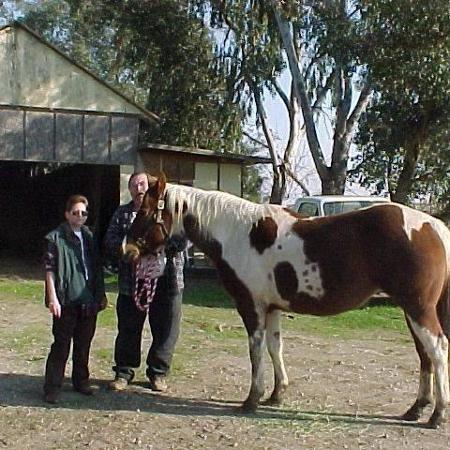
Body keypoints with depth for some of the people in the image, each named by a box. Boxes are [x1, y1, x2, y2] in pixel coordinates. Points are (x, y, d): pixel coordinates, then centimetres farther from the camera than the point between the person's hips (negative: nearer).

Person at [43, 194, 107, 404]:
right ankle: (52, 387, 8)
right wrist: (53, 298, -14)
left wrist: (101, 294, 16)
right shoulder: (55, 238, -5)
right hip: (66, 300, -5)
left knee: (84, 344, 14)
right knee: (61, 345, -1)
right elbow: (50, 269, -8)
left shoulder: (90, 237, 11)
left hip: (88, 300, 5)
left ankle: (81, 381, 27)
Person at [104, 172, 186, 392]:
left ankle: (158, 373, 22)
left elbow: (182, 239, -3)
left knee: (165, 330, 6)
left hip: (167, 281, 0)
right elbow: (110, 241, 1)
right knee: (128, 329, 8)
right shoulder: (122, 213, 10)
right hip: (132, 281, 1)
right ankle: (124, 371, 23)